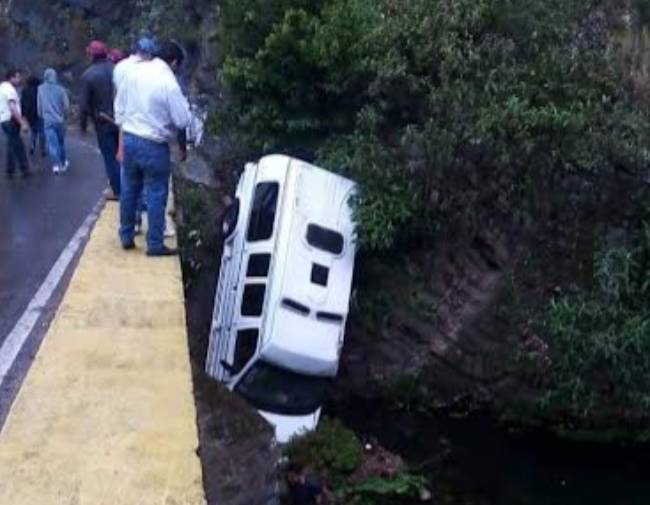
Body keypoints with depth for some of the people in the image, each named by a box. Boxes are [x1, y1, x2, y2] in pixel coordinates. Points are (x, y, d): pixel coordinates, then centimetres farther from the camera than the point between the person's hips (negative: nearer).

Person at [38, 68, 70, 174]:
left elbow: (39, 105, 6)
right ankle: (64, 163, 24)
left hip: (48, 120, -1)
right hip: (59, 119, 1)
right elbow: (66, 106, -1)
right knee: (61, 142, 17)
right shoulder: (60, 89, -5)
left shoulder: (40, 89, -2)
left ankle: (56, 165, -13)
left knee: (52, 143, -2)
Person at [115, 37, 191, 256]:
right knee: (156, 195, 5)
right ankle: (155, 244, 11)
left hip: (129, 139, 6)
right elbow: (182, 120, -14)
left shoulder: (131, 72, -1)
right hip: (154, 145, -6)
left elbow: (119, 107, 9)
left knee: (129, 190, 18)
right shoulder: (168, 81, -18)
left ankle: (126, 236, 29)